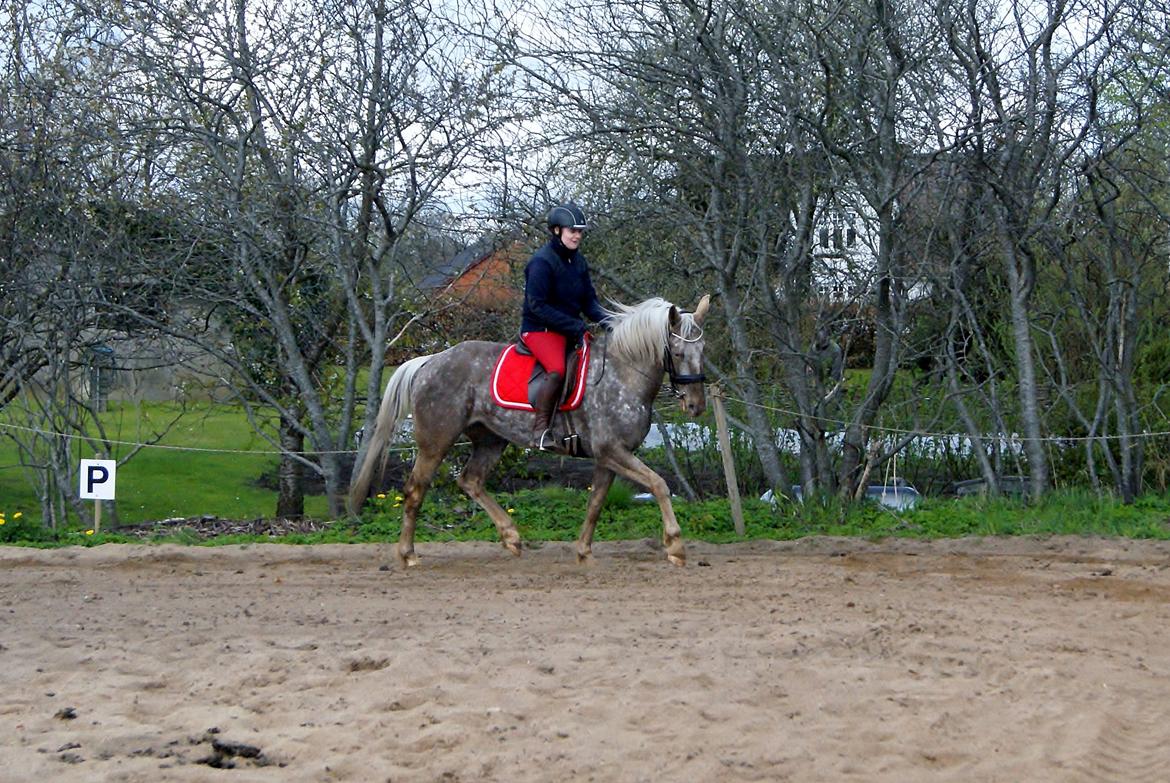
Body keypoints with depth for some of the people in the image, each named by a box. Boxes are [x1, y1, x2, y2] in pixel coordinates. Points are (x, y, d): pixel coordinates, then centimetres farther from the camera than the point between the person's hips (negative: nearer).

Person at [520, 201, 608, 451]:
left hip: (570, 329, 9)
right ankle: (540, 430, -27)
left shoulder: (578, 261, 10)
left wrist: (604, 320, -8)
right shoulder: (542, 262, -14)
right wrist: (575, 327, -22)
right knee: (557, 369, -33)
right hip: (539, 329, -8)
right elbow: (537, 306, -19)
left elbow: (589, 300, 13)